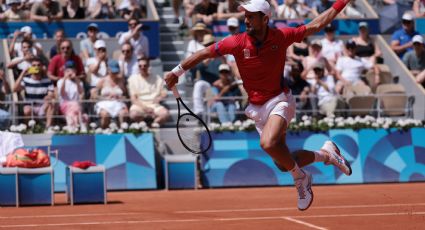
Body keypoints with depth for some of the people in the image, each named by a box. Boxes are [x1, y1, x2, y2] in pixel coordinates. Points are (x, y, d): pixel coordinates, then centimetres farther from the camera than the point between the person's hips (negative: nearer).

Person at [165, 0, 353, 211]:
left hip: (279, 101, -3)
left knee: (268, 143, -33)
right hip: (258, 109, 3)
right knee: (283, 164, 6)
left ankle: (300, 178, -8)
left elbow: (316, 25, 2)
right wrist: (177, 71, -2)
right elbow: (205, 53, -1)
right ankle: (326, 154, 32)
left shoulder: (281, 36, -9)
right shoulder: (237, 42, -9)